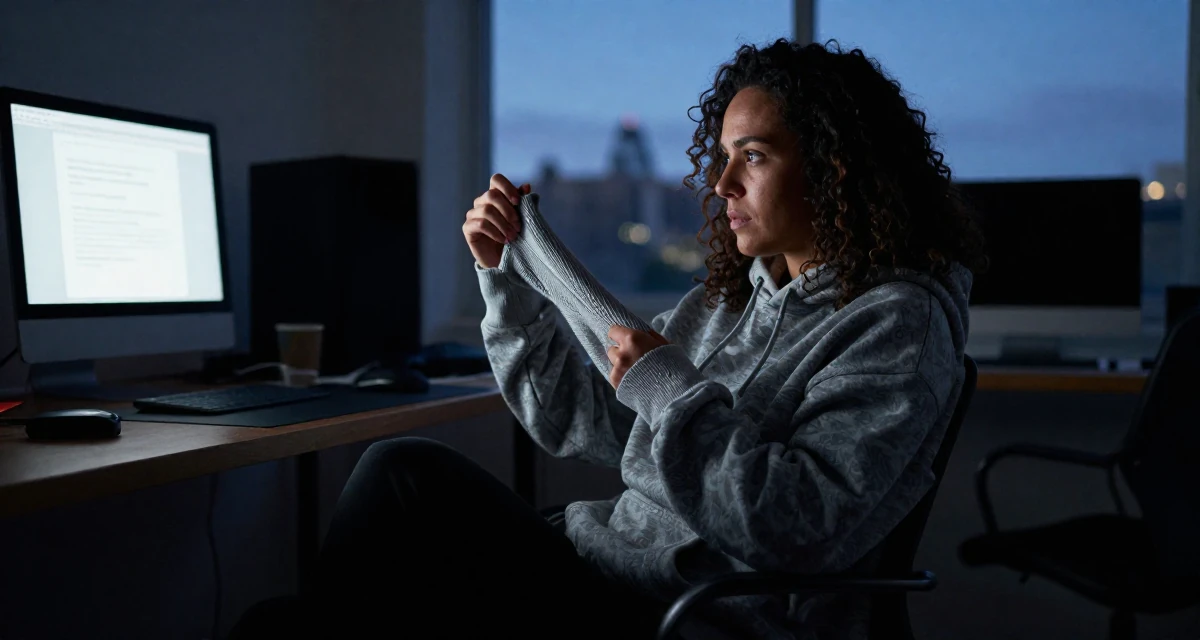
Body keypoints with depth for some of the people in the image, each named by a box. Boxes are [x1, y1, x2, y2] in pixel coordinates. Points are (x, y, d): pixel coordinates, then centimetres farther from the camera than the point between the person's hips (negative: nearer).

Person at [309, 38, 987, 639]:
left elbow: (802, 532, -22)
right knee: (402, 467, -10)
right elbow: (580, 419, 14)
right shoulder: (732, 298, 13)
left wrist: (665, 389, -18)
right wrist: (507, 273, 9)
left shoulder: (897, 323, -10)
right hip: (607, 572, 8)